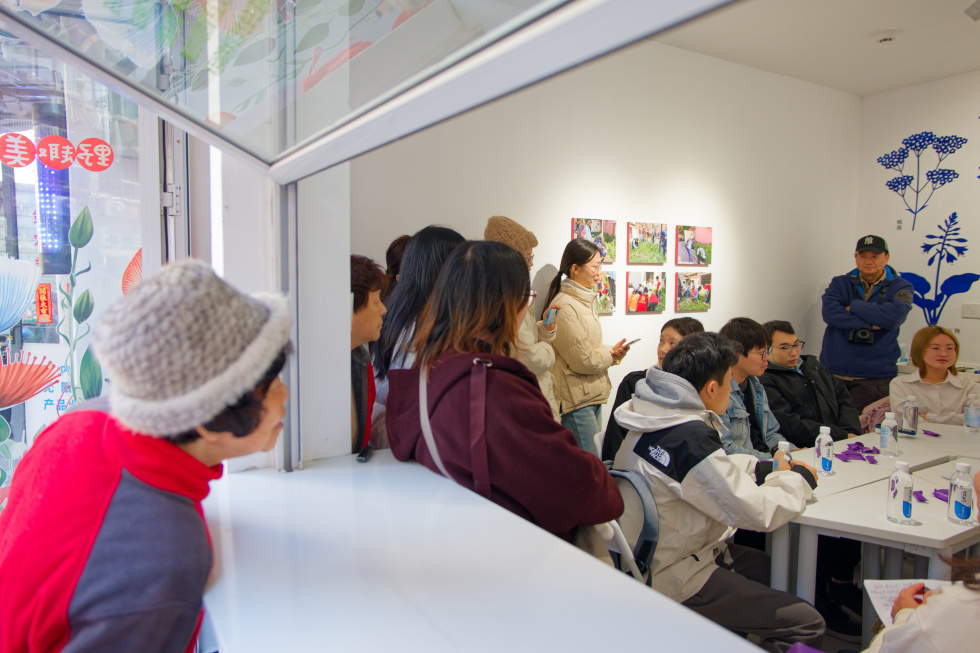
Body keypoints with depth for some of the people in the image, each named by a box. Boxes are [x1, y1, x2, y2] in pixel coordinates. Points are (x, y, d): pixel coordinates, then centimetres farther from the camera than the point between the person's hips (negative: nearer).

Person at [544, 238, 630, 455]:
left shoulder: (584, 301, 14)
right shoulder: (564, 306, -19)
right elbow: (584, 360, -19)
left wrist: (612, 351, 2)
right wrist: (612, 355, -1)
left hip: (592, 395, 10)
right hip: (576, 398, -10)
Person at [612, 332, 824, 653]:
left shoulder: (655, 418, 1)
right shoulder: (688, 437, -29)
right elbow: (755, 511, -22)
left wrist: (766, 467, 9)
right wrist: (800, 479, -5)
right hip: (674, 581, -10)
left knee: (767, 564, 26)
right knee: (807, 623, -4)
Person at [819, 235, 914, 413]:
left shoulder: (900, 288, 7)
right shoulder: (840, 283, 12)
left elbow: (894, 316, -14)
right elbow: (829, 312, -8)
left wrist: (854, 307, -5)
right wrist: (869, 324, -14)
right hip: (833, 374, 2)